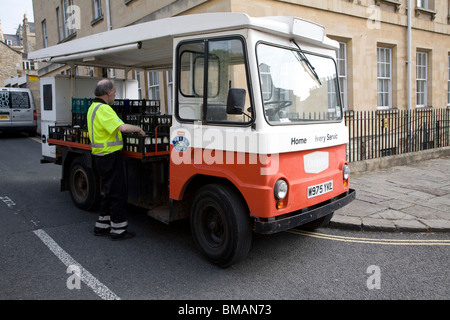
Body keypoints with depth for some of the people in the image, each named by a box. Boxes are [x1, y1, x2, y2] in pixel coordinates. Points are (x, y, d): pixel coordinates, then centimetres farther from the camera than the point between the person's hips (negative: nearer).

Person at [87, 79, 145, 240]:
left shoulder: (93, 107, 15)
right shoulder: (104, 109, -19)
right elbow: (122, 127, -28)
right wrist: (138, 129, -11)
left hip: (101, 156, 10)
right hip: (110, 157, -10)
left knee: (109, 192, 19)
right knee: (118, 193, -1)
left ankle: (102, 225, 28)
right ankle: (118, 230, 8)